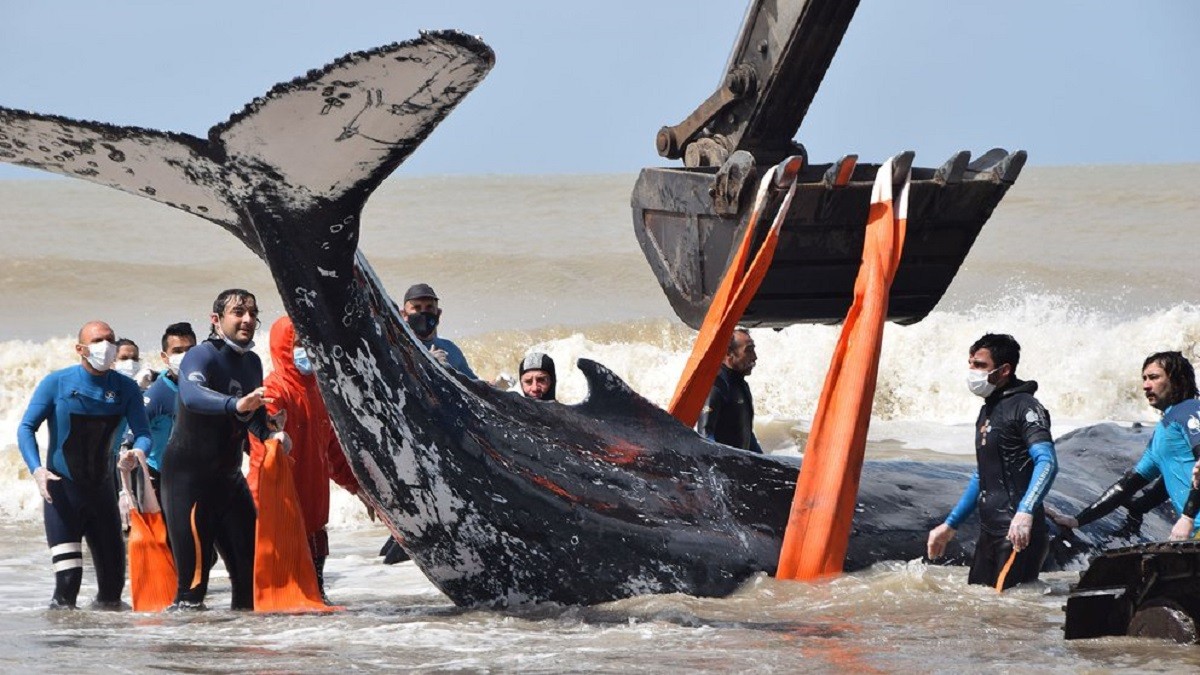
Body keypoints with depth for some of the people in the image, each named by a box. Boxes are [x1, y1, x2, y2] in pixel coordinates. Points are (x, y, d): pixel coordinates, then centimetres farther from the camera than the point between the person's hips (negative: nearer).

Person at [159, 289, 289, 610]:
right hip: (188, 473, -8)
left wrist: (270, 435, 2)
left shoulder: (252, 362, 9)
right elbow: (192, 395, -38)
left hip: (228, 475, 8)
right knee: (194, 570, -14)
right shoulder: (201, 355, -16)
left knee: (251, 560, 9)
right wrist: (235, 404, -54)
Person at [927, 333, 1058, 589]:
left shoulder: (1024, 407, -9)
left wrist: (1025, 513, -38)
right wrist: (950, 525, 28)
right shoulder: (988, 410, 19)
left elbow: (1047, 462, -24)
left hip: (1019, 533, -9)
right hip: (989, 531, 9)